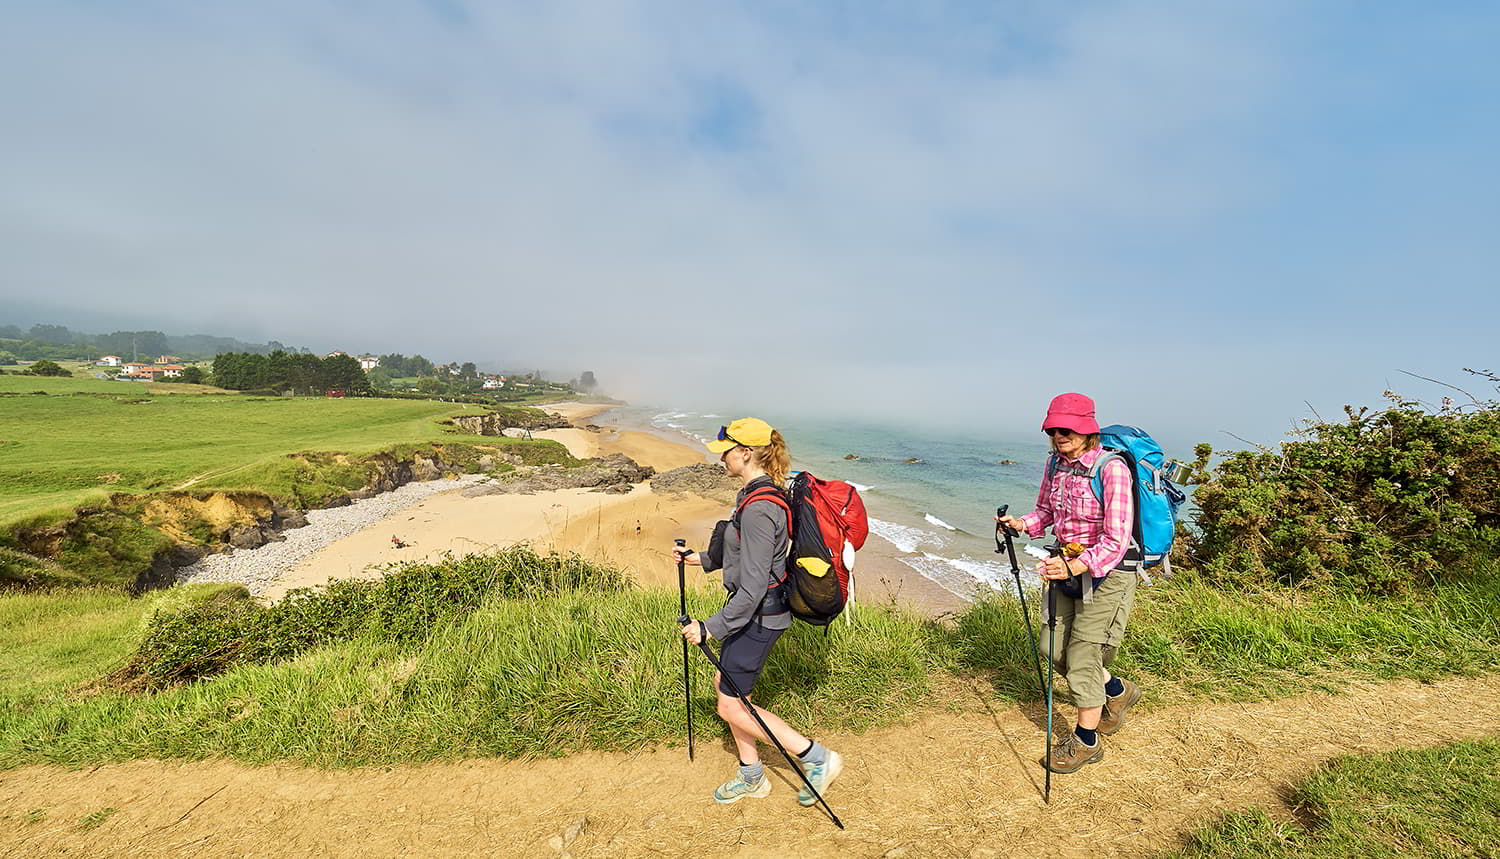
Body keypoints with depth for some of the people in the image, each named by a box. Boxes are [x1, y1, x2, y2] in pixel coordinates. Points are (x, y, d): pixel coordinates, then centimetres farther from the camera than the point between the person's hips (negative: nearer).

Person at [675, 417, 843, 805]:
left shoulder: (758, 508, -28)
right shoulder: (758, 493, 4)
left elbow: (753, 588, -27)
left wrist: (710, 628, -22)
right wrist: (703, 559, 17)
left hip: (759, 614, -10)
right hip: (755, 609, 10)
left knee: (731, 706, 5)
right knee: (725, 684, 20)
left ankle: (818, 758, 16)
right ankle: (752, 776, 37)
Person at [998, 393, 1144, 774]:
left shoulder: (1111, 468, -21)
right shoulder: (1054, 463, 0)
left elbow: (1116, 540, -25)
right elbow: (1046, 511, 14)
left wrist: (1075, 567, -38)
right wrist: (1022, 523, -6)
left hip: (1107, 571, -7)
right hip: (1069, 567, 7)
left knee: (1082, 654, 0)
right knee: (1055, 650, 15)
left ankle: (1086, 740, 23)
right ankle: (1117, 690, 43)